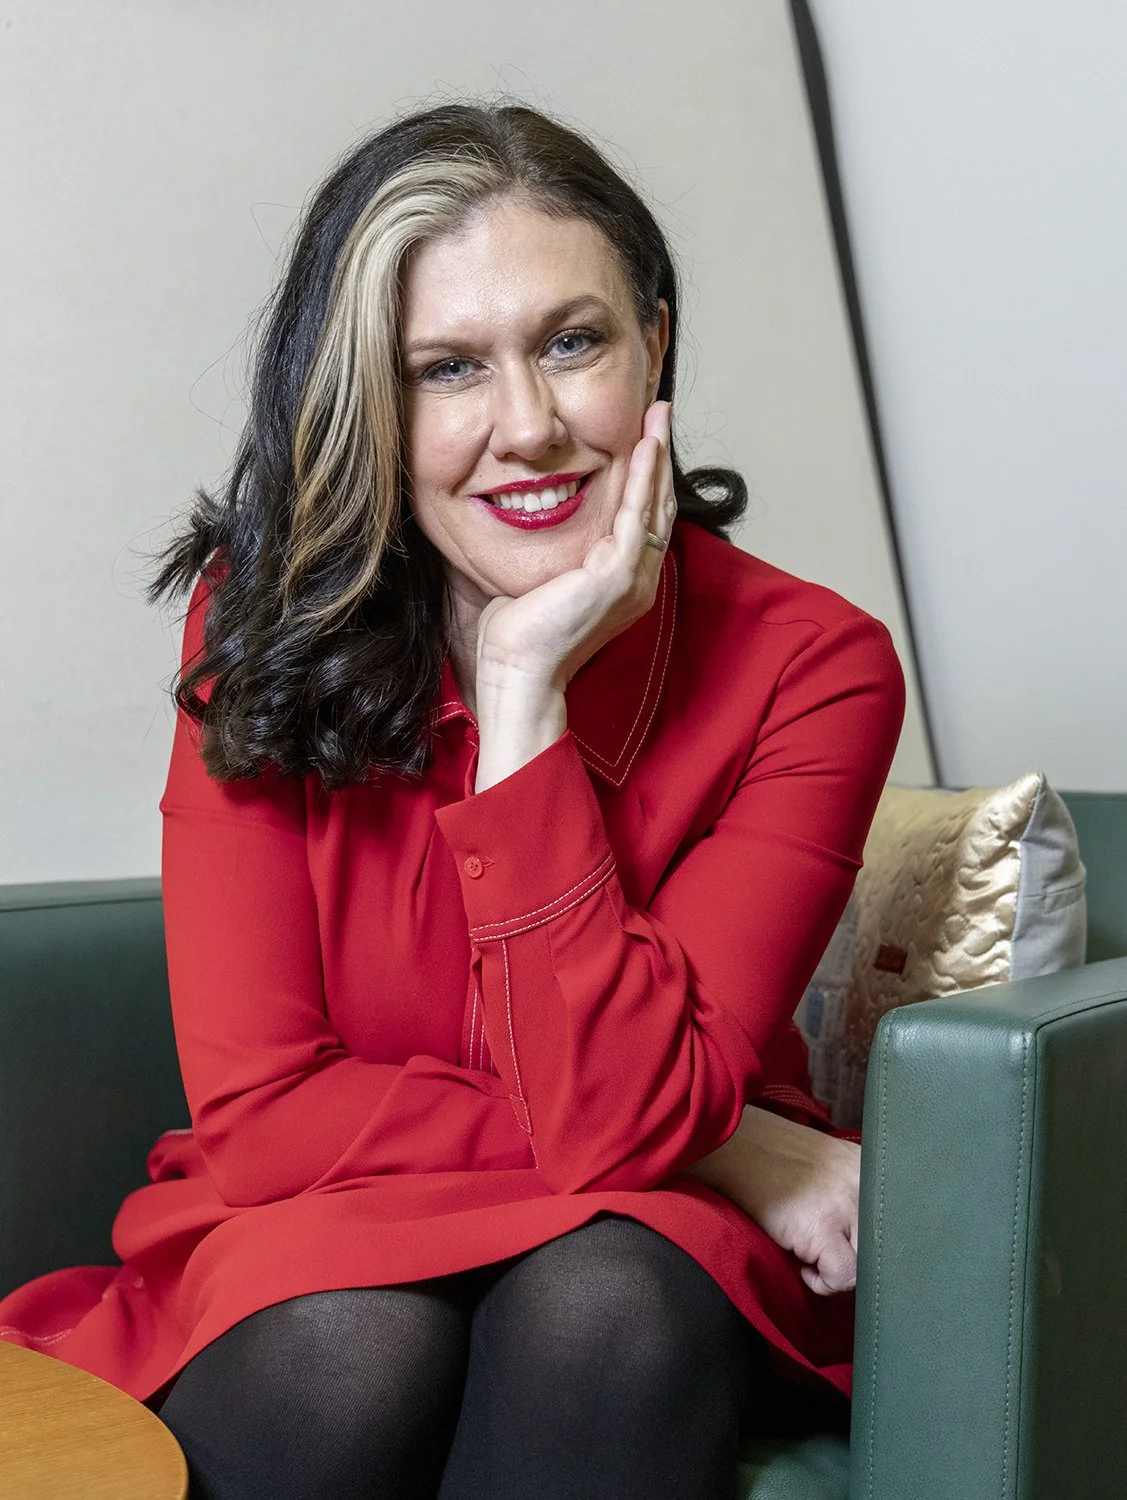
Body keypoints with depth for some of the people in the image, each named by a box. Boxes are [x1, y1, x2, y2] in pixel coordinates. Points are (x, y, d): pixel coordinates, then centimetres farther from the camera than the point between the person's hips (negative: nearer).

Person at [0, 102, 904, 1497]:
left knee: (601, 1304, -34)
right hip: (314, 1253, 1)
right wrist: (717, 1147, -19)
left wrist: (524, 688, -27)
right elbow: (254, 1111, -15)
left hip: (650, 1254, 0)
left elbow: (626, 1116, -22)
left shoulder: (812, 664, -15)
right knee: (353, 1351, -33)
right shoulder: (263, 628, -11)